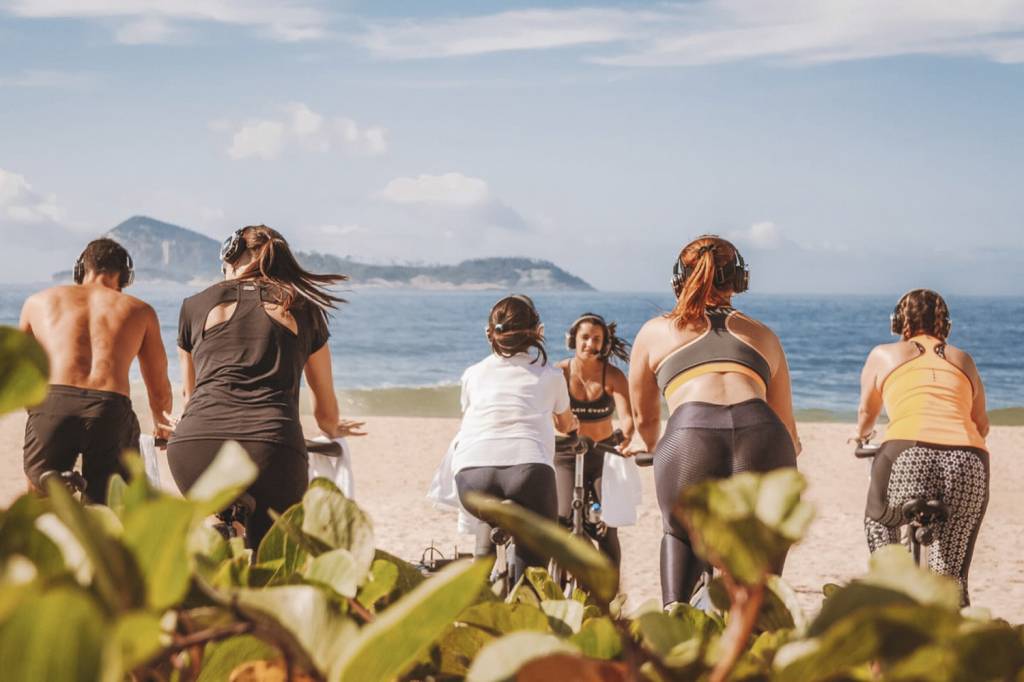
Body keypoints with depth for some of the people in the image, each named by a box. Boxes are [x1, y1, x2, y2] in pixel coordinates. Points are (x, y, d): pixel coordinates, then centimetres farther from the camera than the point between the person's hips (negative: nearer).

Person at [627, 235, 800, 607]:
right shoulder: (763, 335, 32)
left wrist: (647, 445, 63)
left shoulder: (655, 331, 28)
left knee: (681, 535, 24)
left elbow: (644, 419, 41)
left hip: (690, 435, -1)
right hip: (763, 435, 1)